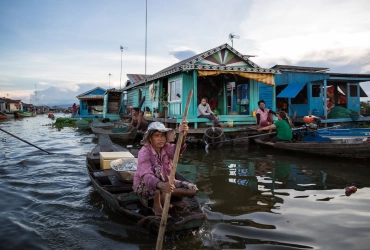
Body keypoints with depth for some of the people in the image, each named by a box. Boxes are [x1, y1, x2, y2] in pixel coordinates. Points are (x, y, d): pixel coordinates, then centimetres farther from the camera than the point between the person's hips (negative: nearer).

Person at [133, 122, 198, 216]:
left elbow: (177, 150, -34)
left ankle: (163, 195, 1)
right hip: (144, 186, -5)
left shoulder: (166, 148, -9)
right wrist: (160, 185, -60)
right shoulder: (144, 152, -23)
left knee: (192, 189, -8)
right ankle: (156, 205, -22)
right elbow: (146, 175, -39)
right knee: (156, 169, -36)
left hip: (165, 183, 5)